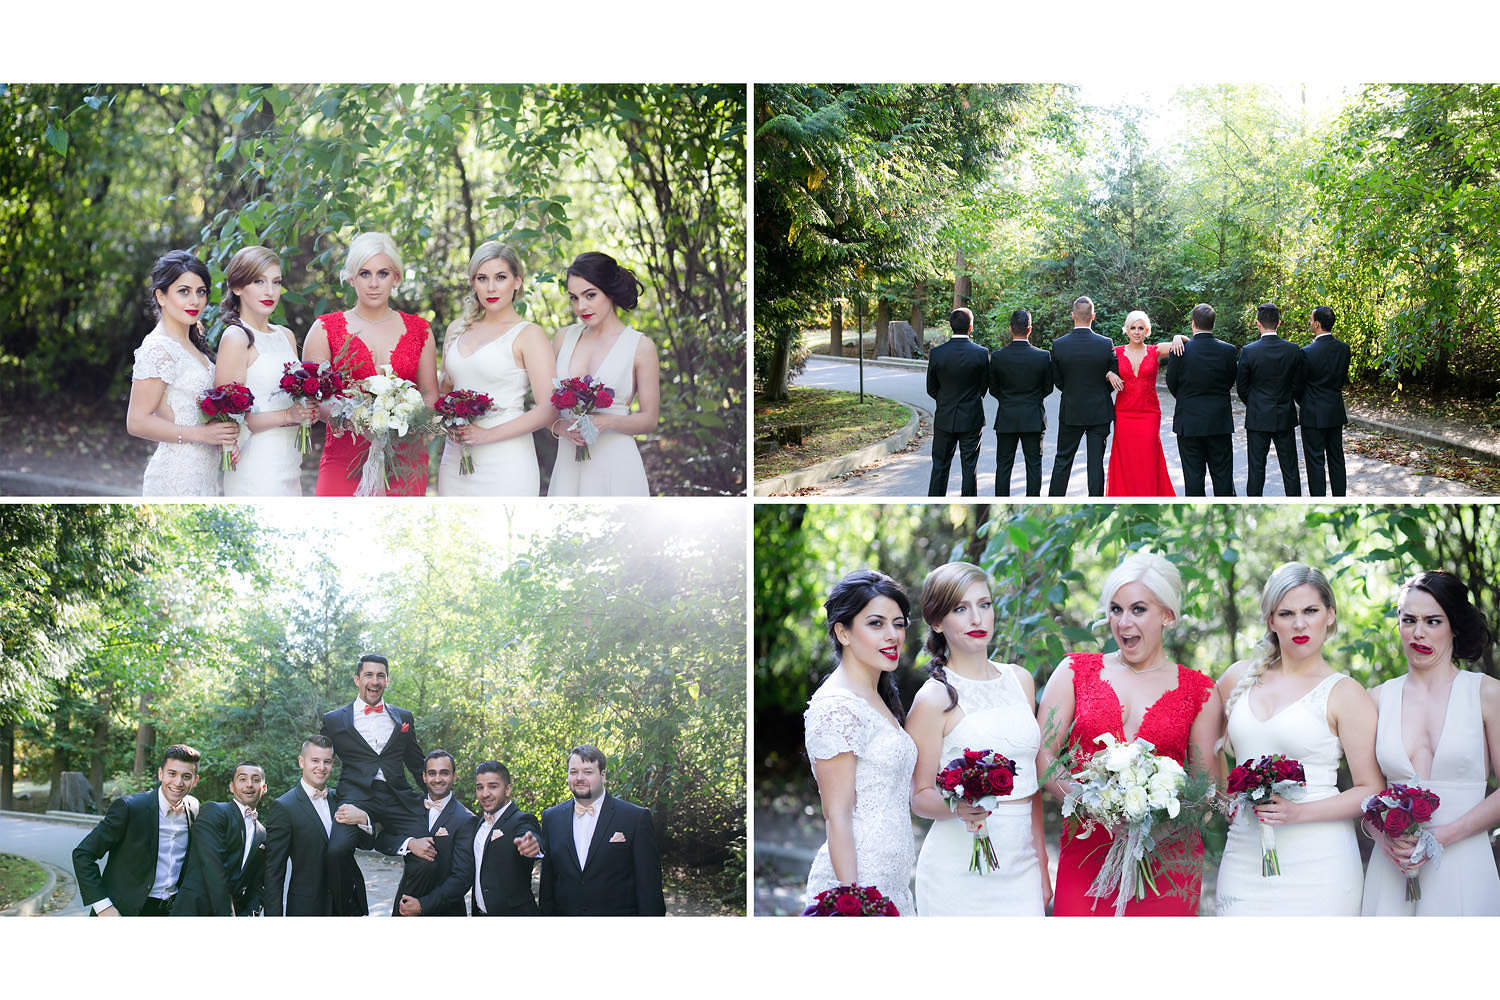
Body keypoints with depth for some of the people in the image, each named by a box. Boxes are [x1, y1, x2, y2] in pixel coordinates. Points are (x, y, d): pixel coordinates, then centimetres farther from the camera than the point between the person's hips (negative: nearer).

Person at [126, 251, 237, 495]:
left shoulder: (192, 343, 14)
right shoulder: (158, 349, -13)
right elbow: (137, 422, -17)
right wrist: (201, 434, -20)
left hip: (203, 474, 9)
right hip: (177, 480, -9)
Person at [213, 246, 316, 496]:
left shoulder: (285, 336, 14)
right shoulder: (236, 338, -8)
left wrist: (308, 411, 3)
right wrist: (287, 415, -19)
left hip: (290, 464, 7)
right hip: (256, 469, -7)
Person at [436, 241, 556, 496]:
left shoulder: (528, 334, -4)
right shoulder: (457, 329, 13)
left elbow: (549, 410, -11)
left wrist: (488, 434, -16)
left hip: (505, 463, -5)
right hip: (455, 461, 5)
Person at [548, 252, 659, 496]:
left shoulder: (640, 346, -2)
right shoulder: (564, 338, 9)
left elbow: (649, 420, 0)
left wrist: (607, 422, -17)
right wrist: (559, 426, -8)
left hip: (615, 465, -3)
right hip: (568, 465, 3)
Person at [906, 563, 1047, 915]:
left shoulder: (1020, 681, 10)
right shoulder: (934, 698, -7)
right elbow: (920, 796, -3)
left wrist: (1041, 864, 14)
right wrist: (957, 807, -24)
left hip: (1020, 869, 5)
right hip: (960, 871, -5)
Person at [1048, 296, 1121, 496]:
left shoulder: (1058, 345, -10)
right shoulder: (1106, 344, -12)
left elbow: (1057, 381, 0)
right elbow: (1116, 377, -1)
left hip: (1070, 412, 1)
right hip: (1099, 412, -1)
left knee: (1063, 460, 12)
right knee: (1096, 461, 5)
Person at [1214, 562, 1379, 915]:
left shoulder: (1345, 694, -1)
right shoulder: (1239, 678, 11)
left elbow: (1371, 791, -4)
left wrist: (1299, 812, -15)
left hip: (1316, 862, -3)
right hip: (1245, 857, 3)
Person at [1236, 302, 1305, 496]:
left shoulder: (1248, 352, -12)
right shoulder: (1293, 350, -6)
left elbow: (1241, 388, -4)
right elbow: (1297, 386, 1)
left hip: (1257, 418, -2)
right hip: (1285, 418, 2)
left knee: (1256, 468, 4)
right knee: (1290, 468, 10)